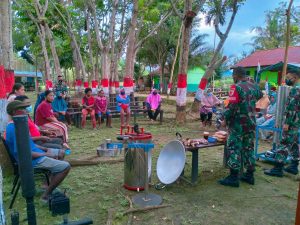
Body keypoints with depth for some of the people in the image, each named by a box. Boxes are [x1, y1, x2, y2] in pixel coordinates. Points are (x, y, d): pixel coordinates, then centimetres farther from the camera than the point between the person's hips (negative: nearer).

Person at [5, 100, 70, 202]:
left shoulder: (13, 125, 9)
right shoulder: (15, 129, -25)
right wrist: (44, 154, -16)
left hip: (34, 155, 11)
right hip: (33, 161, -11)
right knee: (66, 166, -14)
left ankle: (51, 187, 22)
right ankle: (46, 195, -5)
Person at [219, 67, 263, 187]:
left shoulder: (236, 87, -14)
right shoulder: (254, 86, 8)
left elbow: (231, 106, -19)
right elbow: (260, 95, 28)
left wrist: (225, 119, -9)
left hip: (238, 124, -7)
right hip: (251, 123, 7)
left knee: (234, 149, -2)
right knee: (249, 148, 15)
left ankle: (233, 177, 1)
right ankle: (249, 175, 24)